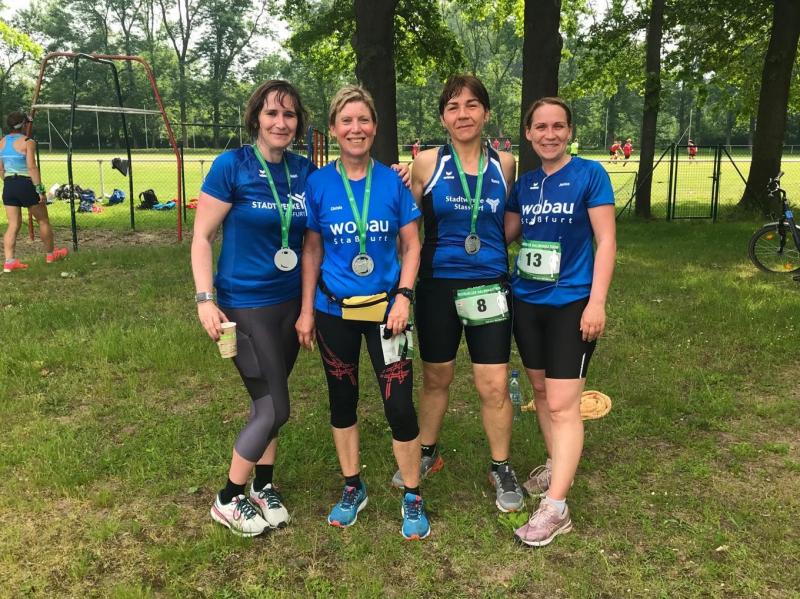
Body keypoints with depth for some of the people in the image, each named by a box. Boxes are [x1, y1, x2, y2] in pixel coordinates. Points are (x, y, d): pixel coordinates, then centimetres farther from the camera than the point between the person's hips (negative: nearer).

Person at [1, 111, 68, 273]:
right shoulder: (27, 142, -10)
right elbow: (32, 167, -17)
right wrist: (40, 190, -16)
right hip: (26, 184, -6)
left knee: (13, 224, 6)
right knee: (43, 220, 12)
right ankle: (50, 254, 25)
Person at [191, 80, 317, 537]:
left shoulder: (306, 171, 2)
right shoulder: (232, 166, -11)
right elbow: (202, 237, -8)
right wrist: (205, 299, -14)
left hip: (291, 302, 5)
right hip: (245, 305, -5)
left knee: (269, 401, 15)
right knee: (275, 408, -3)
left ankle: (264, 488, 33)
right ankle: (228, 500, 18)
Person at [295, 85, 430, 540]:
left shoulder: (393, 181, -4)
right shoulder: (319, 184, -2)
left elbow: (412, 246, 0)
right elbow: (312, 251, 4)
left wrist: (404, 296, -12)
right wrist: (306, 310, 2)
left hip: (385, 308, -1)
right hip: (334, 311, 2)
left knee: (400, 406, -4)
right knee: (343, 400, 14)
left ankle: (413, 497, 17)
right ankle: (353, 488, 34)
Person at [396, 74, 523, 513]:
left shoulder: (503, 164, 2)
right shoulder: (427, 163, -4)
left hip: (488, 286, 1)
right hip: (437, 284, 0)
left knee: (494, 385, 0)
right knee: (436, 378, 15)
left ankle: (501, 468, 21)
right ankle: (427, 453, 37)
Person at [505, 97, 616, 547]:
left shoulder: (590, 174, -7)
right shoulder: (525, 184, 8)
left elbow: (606, 241, -10)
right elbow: (504, 233, 11)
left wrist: (597, 303, -16)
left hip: (572, 304, -6)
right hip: (528, 302, 6)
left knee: (562, 404, -7)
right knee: (541, 391, 16)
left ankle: (555, 508, -1)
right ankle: (558, 467, 36)